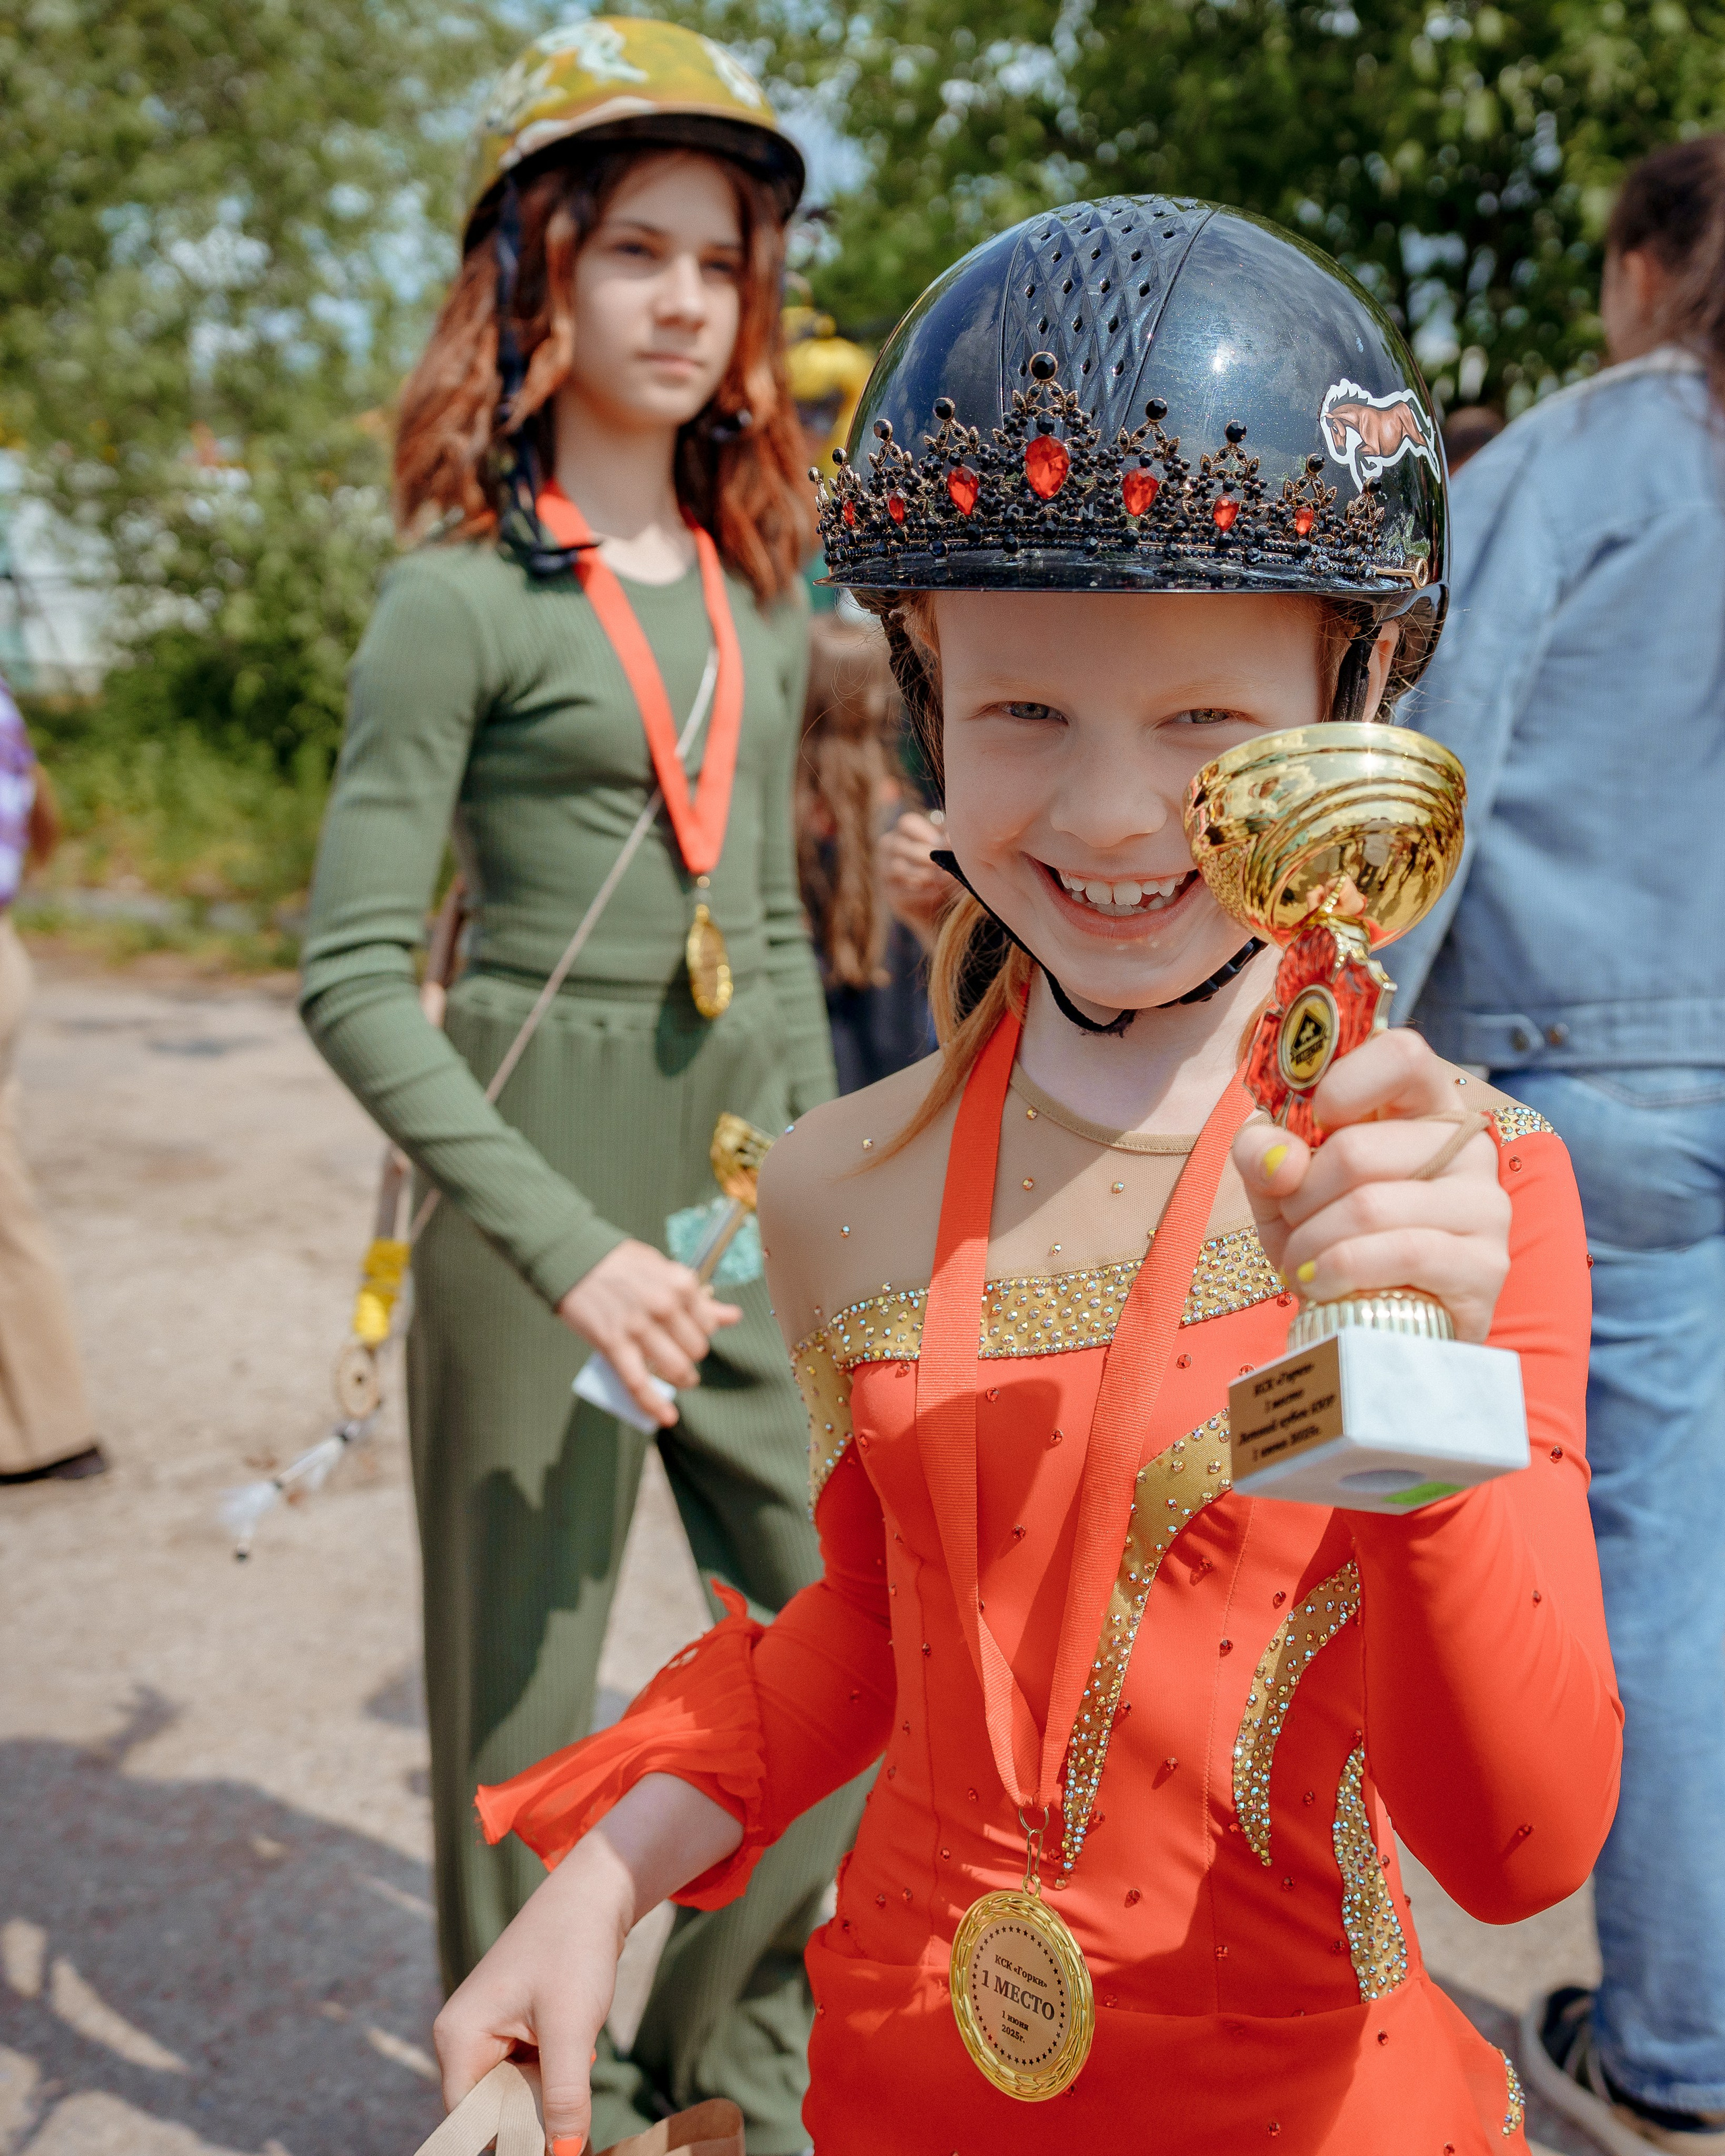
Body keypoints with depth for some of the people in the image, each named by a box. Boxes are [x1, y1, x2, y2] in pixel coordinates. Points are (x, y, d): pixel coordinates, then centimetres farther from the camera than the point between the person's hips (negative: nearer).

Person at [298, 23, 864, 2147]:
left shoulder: (761, 586, 9)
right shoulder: (464, 594, -9)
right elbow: (351, 974, -14)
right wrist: (569, 1242, -21)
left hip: (751, 1186, 6)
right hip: (542, 1191, -5)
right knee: (525, 1699, 7)